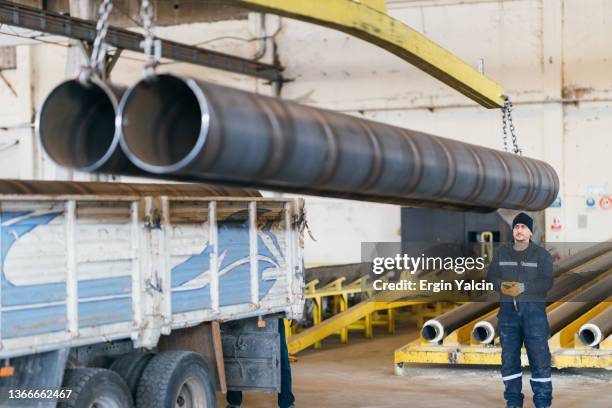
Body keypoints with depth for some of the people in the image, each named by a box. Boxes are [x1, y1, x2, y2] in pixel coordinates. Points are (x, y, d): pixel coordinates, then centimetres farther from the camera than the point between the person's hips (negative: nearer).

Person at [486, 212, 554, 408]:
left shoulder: (542, 254, 1)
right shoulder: (501, 252, 11)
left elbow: (547, 282, -8)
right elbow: (491, 277, 9)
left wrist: (523, 287, -20)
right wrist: (501, 285, -12)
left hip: (534, 309, -3)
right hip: (508, 310, 3)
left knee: (539, 356, -5)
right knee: (509, 357, 5)